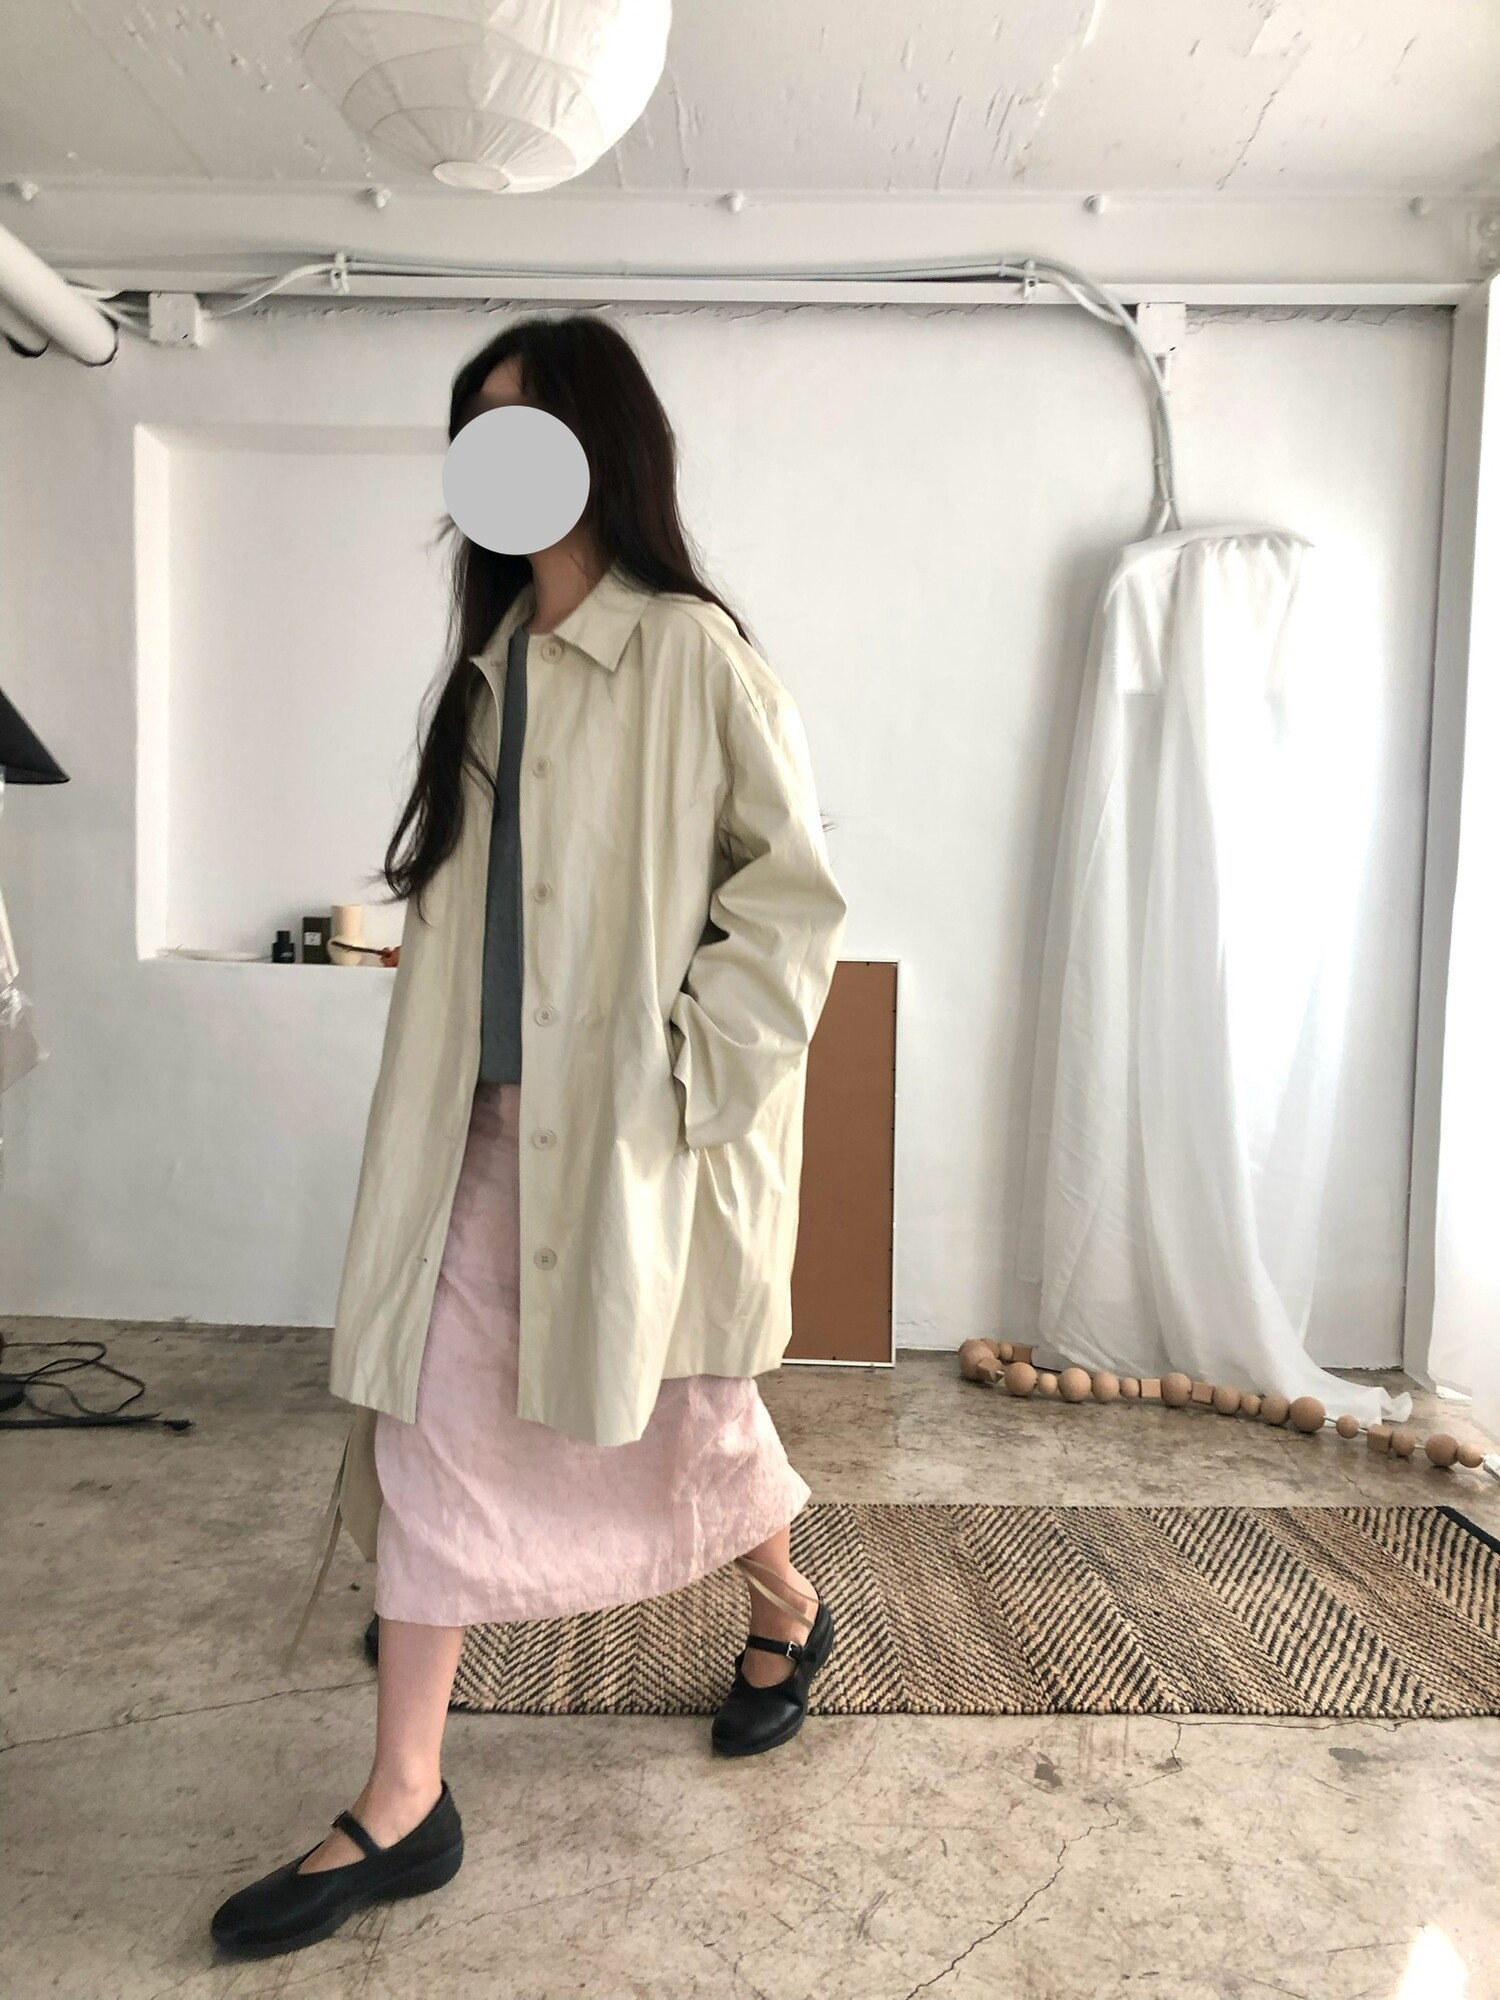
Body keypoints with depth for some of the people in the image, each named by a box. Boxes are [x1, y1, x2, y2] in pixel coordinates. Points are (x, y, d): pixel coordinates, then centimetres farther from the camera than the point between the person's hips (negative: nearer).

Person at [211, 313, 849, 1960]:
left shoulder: (688, 652, -10)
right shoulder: (496, 654, 12)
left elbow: (796, 888, -11)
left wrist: (685, 1068, -14)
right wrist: (451, 1069, 10)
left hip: (633, 1129, -6)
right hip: (491, 1117, 7)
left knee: (681, 1411, 13)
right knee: (429, 1423, 6)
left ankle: (786, 1613, 45)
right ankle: (403, 1808, 22)